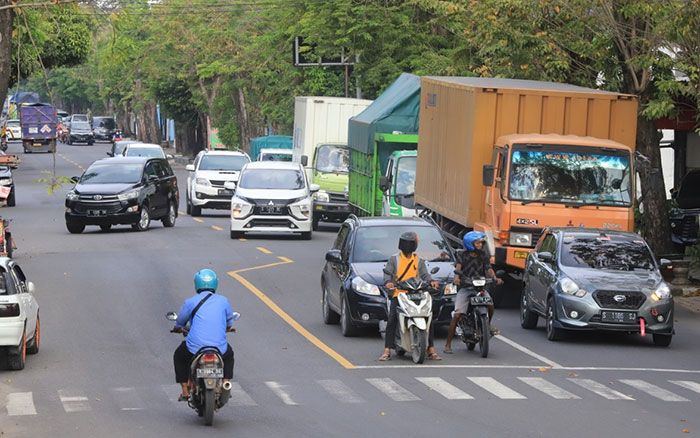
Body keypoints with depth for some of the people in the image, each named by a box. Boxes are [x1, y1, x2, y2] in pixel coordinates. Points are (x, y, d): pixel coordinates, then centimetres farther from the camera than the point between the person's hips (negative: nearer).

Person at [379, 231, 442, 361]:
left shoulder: (419, 261, 15)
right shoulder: (394, 259, 11)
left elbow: (424, 274, 5)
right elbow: (387, 272, 2)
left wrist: (431, 281, -17)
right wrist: (388, 281, -20)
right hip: (398, 294, -1)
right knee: (391, 321, -14)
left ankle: (431, 349, 2)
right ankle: (387, 350, -12)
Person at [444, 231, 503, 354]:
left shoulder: (483, 255, 11)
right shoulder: (462, 255, 4)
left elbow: (488, 269, 0)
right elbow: (458, 267, -13)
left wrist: (495, 278, -21)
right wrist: (456, 277, -34)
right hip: (465, 288, -2)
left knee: (490, 305, -24)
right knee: (457, 315, -14)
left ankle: (488, 325, 10)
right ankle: (448, 344, -10)